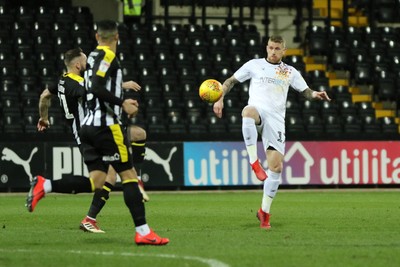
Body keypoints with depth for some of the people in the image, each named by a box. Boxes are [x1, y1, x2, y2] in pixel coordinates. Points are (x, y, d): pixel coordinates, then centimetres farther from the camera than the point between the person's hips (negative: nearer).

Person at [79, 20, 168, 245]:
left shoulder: (94, 57, 17)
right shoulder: (107, 56, -9)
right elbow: (97, 88, -21)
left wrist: (121, 102, 24)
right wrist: (122, 104, -18)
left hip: (88, 125, 9)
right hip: (106, 125, -9)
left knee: (97, 179, 9)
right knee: (129, 175, -6)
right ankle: (143, 232, -9)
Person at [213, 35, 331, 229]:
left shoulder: (290, 72, 18)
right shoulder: (254, 65, 13)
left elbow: (305, 91, 18)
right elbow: (231, 81, 17)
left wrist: (315, 95, -5)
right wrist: (220, 99, 2)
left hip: (276, 119, 2)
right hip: (258, 112, -2)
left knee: (276, 166, -7)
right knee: (248, 111, -43)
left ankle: (264, 212, 5)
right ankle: (254, 162, -42)